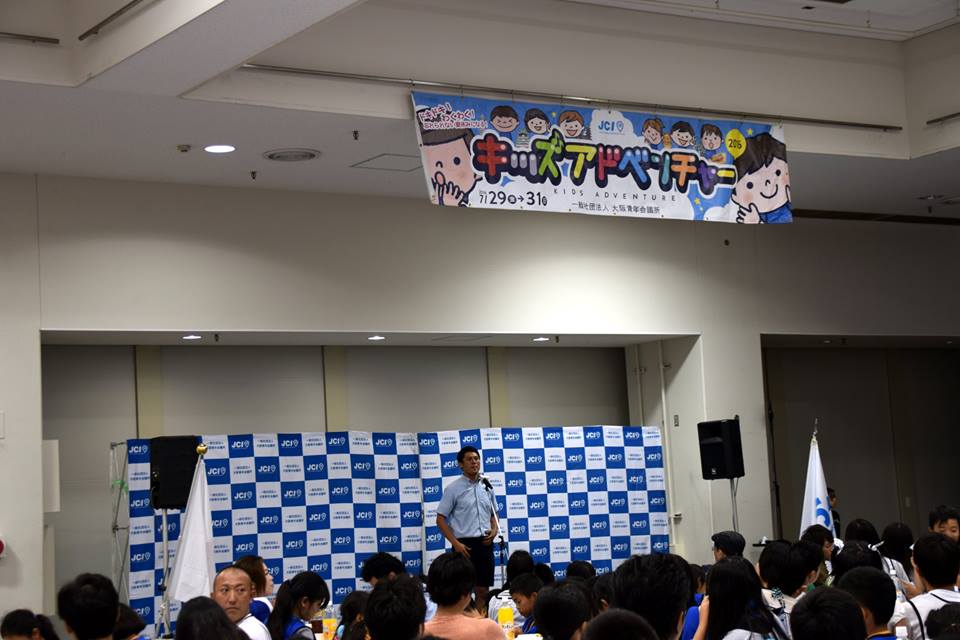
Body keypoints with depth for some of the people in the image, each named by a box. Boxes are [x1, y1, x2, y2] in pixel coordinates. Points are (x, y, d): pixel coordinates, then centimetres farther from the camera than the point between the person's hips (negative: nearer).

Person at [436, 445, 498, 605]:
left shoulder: (487, 486, 10)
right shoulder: (453, 488, -5)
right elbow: (440, 519, -5)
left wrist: (494, 530, -1)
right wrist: (455, 543, -14)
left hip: (485, 544, 5)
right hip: (465, 544, -5)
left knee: (483, 590, 7)